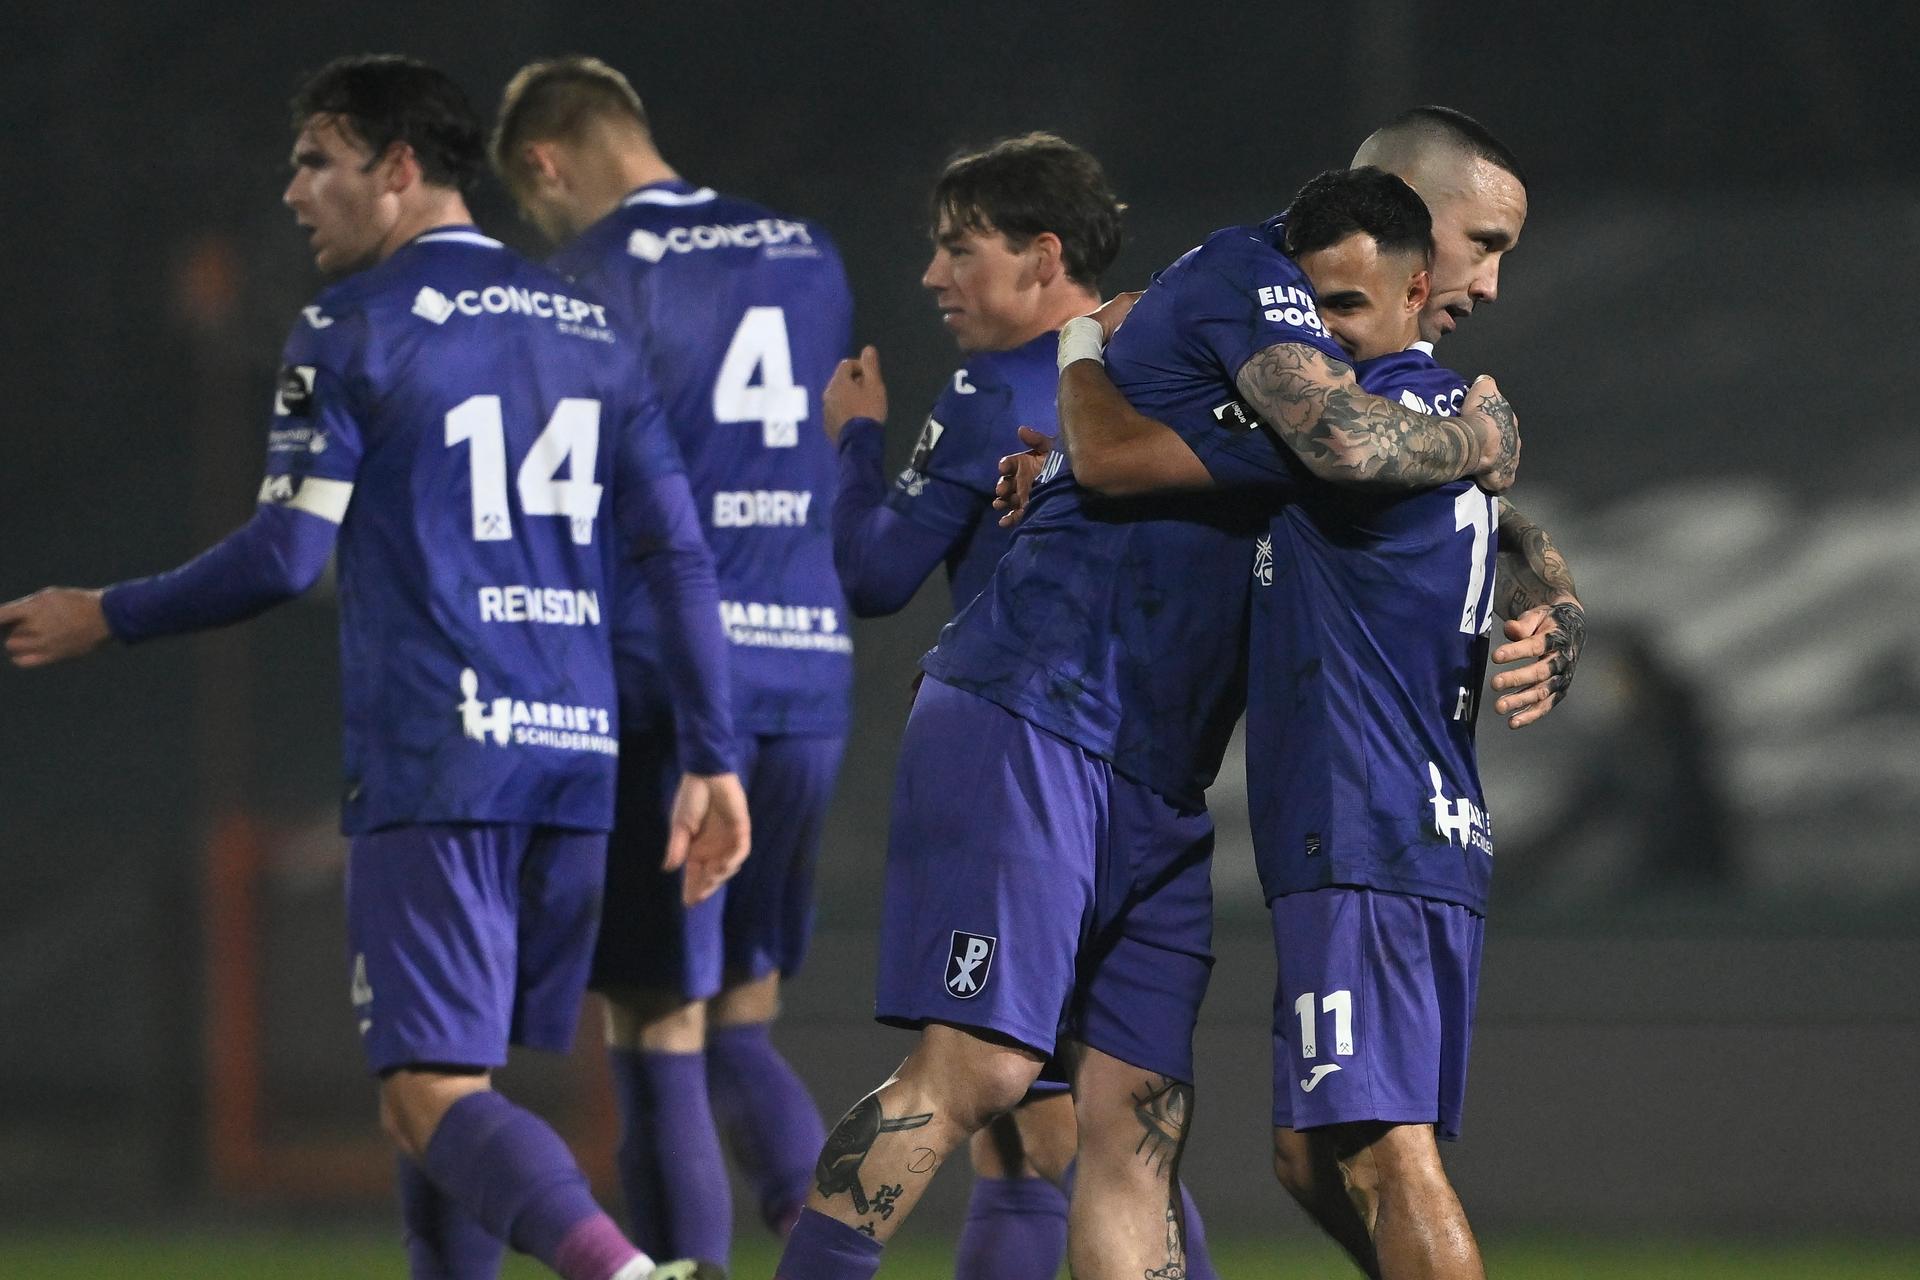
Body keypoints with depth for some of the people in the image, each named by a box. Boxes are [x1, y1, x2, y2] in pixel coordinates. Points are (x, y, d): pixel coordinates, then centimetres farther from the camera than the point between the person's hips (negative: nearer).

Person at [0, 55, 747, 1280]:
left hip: (433, 765, -7)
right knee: (456, 1089, 16)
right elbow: (682, 556, 11)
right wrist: (714, 761, 12)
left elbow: (285, 557, -9)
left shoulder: (354, 331, -4)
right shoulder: (591, 327, 15)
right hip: (576, 761, 7)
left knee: (432, 1098, -12)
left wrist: (105, 618, 5)